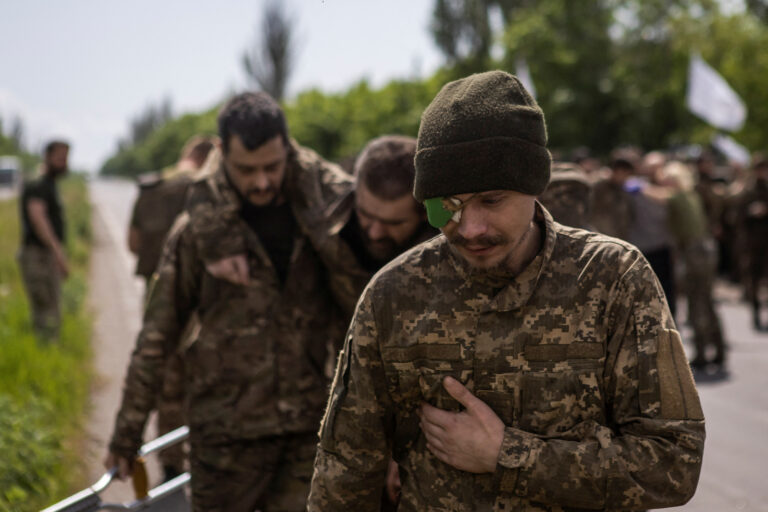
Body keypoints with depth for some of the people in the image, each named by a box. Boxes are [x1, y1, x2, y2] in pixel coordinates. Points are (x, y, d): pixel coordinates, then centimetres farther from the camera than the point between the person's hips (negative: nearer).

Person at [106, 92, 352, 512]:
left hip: (308, 425, 2)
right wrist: (127, 433, 3)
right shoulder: (199, 228, -5)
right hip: (227, 428, -2)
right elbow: (156, 336, 1)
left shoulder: (325, 200, -2)